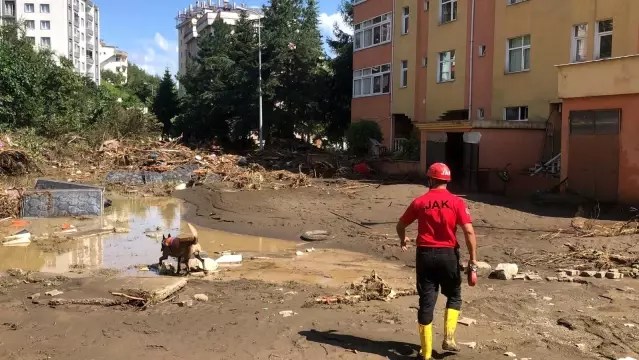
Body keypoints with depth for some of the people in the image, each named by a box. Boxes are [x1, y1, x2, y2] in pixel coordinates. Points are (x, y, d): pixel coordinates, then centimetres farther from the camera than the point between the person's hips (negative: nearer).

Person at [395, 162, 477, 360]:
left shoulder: (419, 202, 0)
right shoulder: (456, 202, -4)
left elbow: (400, 225, 10)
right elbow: (469, 231, -12)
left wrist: (403, 240, 31)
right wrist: (473, 257, -6)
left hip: (425, 255, 1)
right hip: (448, 255, -1)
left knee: (426, 301, 6)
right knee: (454, 296, 22)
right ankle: (448, 338, 10)